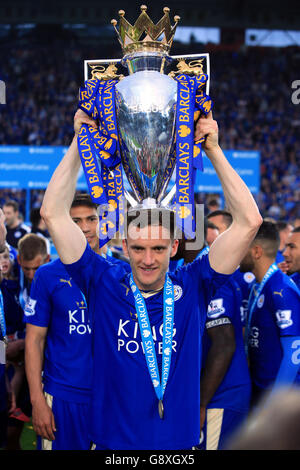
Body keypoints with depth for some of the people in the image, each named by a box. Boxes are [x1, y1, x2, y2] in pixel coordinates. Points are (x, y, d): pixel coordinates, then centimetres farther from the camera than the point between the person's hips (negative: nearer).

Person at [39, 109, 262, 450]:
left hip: (180, 443, 1)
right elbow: (53, 214, -8)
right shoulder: (104, 284, -5)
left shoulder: (192, 287, -4)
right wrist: (79, 143, -10)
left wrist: (213, 150, -12)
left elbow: (249, 221, -10)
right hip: (113, 443, -1)